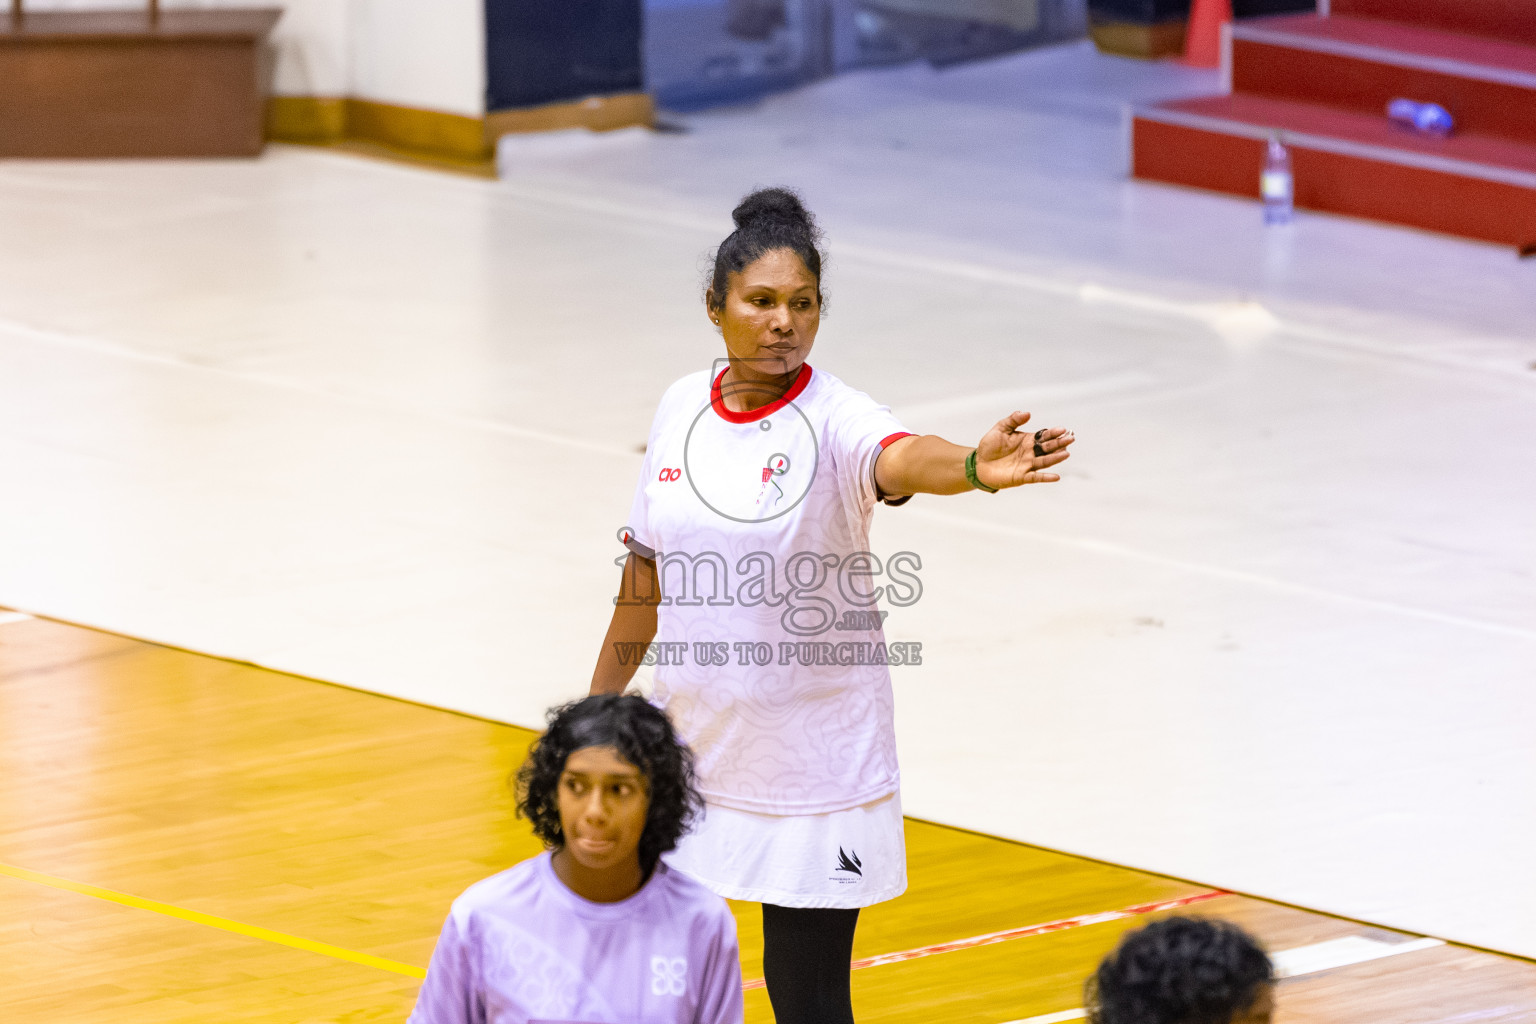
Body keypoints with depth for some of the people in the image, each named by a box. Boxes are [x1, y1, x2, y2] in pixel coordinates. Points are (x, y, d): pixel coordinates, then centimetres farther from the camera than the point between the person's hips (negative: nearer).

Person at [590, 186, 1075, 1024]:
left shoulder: (832, 419, -14)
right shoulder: (681, 408, 1)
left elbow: (900, 458, -39)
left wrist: (975, 467, -61)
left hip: (811, 767, -5)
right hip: (689, 760, 5)